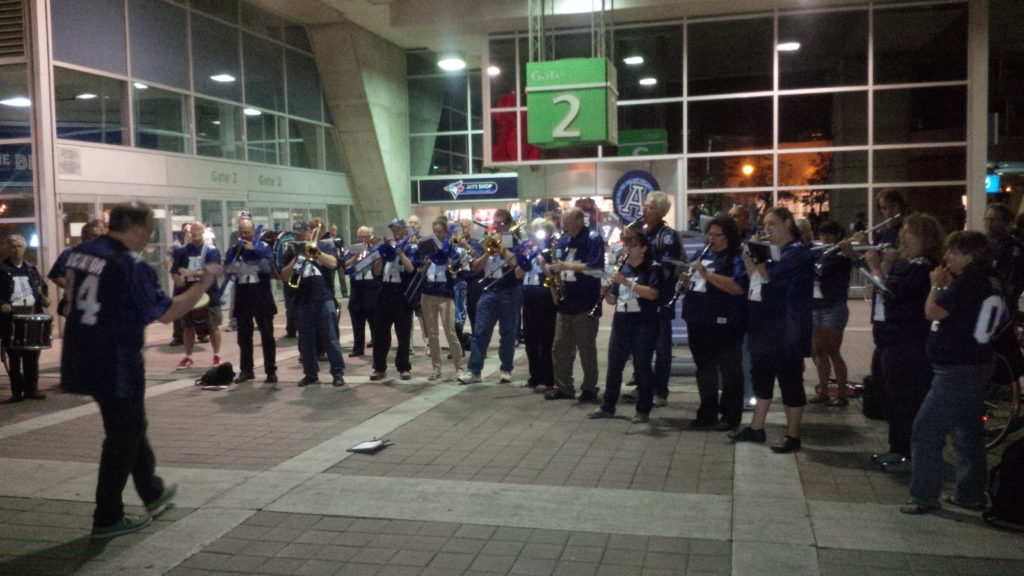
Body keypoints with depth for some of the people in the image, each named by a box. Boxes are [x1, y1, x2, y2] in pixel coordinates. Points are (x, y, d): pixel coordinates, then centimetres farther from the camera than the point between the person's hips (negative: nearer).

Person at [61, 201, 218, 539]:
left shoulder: (80, 254, 4)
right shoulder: (132, 267, -19)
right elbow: (166, 313, -14)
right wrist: (203, 284, -5)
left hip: (81, 359, 8)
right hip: (116, 365, -8)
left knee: (130, 426, 22)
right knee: (122, 437, 6)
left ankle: (153, 493, 36)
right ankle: (108, 519, 14)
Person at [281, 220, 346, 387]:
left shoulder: (324, 245, 4)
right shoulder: (293, 252, 12)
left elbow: (333, 263, -12)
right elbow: (284, 276, 5)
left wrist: (313, 250, -13)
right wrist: (296, 258, -6)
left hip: (324, 299, -4)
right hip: (302, 301, 4)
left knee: (330, 338, -3)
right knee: (306, 340, 7)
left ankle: (338, 373, 0)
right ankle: (310, 374, 15)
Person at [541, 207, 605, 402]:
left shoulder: (593, 239, -7)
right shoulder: (563, 241, 15)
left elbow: (596, 268, -18)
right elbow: (558, 267, 21)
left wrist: (567, 266, -19)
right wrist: (551, 268, -3)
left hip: (586, 305, -7)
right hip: (565, 302, 7)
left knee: (587, 349, 1)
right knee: (560, 348, 8)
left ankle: (590, 389, 11)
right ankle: (563, 387, 17)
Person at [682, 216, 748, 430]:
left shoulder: (737, 258, -9)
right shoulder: (703, 254, 13)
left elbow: (738, 287, -24)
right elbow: (691, 279, 25)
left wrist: (706, 273, -24)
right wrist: (685, 280, 2)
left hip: (724, 323, -7)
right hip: (699, 321, 8)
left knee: (730, 371, 4)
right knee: (704, 370, 15)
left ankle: (730, 417, 14)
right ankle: (707, 414, 26)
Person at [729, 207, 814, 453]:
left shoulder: (798, 252, -10)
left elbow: (770, 274, -21)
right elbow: (755, 280, 15)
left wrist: (754, 257, -6)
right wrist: (749, 259, 0)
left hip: (786, 326, -9)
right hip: (763, 323, 9)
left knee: (789, 378, -2)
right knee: (761, 374, 13)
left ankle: (792, 435, 7)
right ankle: (756, 428, 23)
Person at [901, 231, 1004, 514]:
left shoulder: (969, 281, -20)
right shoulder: (989, 281, 10)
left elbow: (932, 312, -20)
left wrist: (937, 285, -6)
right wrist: (947, 287, 5)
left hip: (956, 371, -10)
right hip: (976, 366, 10)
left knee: (926, 430, -4)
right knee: (969, 432, 18)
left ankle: (924, 496, 2)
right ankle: (971, 494, 27)